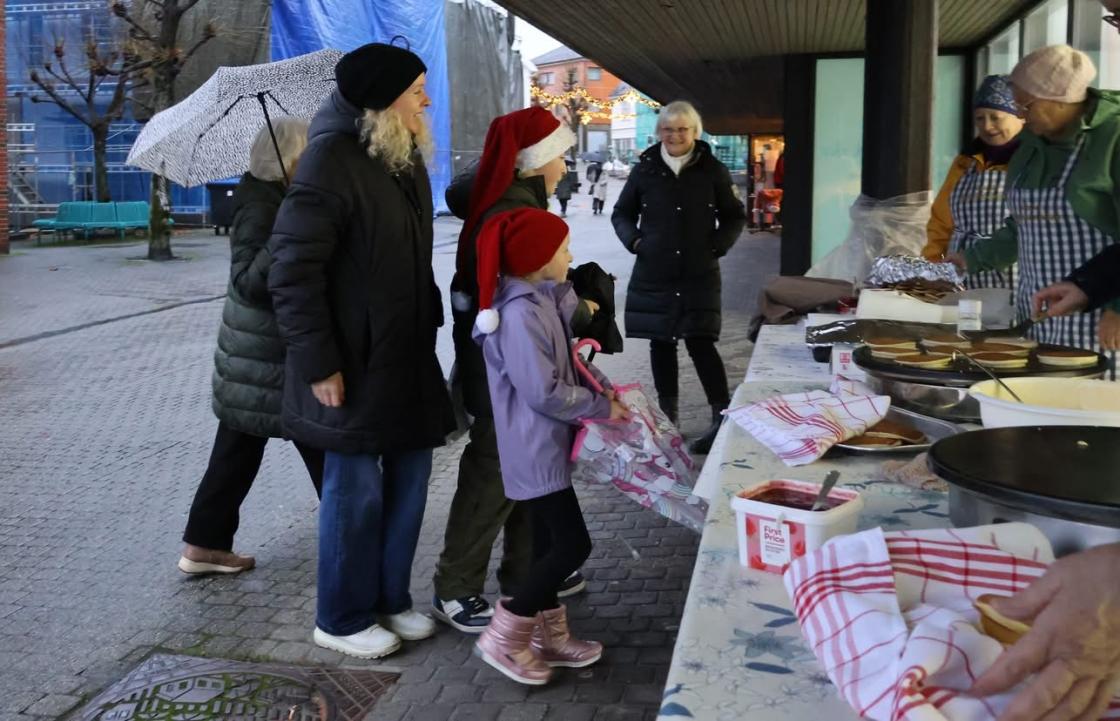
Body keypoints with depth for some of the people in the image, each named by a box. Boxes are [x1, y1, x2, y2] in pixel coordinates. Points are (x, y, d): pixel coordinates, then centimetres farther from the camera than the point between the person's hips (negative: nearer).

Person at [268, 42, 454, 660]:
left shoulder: (407, 156, 9)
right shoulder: (332, 159, -18)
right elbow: (293, 271, -20)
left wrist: (429, 325, 15)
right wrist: (318, 364, -20)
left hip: (407, 353, 9)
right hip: (352, 360, -9)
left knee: (410, 471, 15)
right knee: (356, 488, 3)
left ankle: (389, 597, 32)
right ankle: (341, 619, 22)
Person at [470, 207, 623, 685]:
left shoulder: (545, 299, 8)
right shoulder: (520, 313, -24)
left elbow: (567, 362, 18)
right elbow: (544, 392, -25)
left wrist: (605, 388, 2)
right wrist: (603, 408, -13)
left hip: (548, 444, 10)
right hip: (534, 449, -10)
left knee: (550, 541, 17)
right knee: (573, 544, -6)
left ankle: (549, 636, 30)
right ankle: (503, 637, 5)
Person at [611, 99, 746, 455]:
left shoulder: (712, 170, 2)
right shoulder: (645, 169, 4)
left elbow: (734, 217, 11)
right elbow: (621, 213, 15)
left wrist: (717, 246, -4)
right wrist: (634, 240, -2)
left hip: (698, 274, -2)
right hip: (653, 273, 2)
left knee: (700, 342, -9)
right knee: (661, 343, 7)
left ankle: (723, 418, -1)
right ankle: (667, 418, 20)